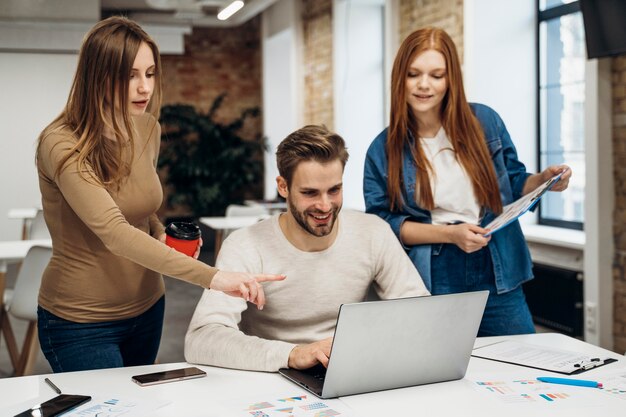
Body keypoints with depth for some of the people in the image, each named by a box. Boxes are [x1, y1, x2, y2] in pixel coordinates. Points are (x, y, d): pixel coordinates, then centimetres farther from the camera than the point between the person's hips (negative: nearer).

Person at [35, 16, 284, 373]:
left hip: (146, 306, 6)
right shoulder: (62, 145, -22)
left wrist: (163, 237, -5)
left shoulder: (148, 129, -1)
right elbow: (114, 232, -34)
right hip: (81, 320, -6)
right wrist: (212, 277, -42)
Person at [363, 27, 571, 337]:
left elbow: (513, 185, 13)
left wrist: (544, 181, -10)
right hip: (430, 289, -1)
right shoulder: (383, 151, -2)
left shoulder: (485, 122, 2)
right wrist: (449, 234, -15)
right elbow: (381, 223, -3)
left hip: (498, 282, 2)